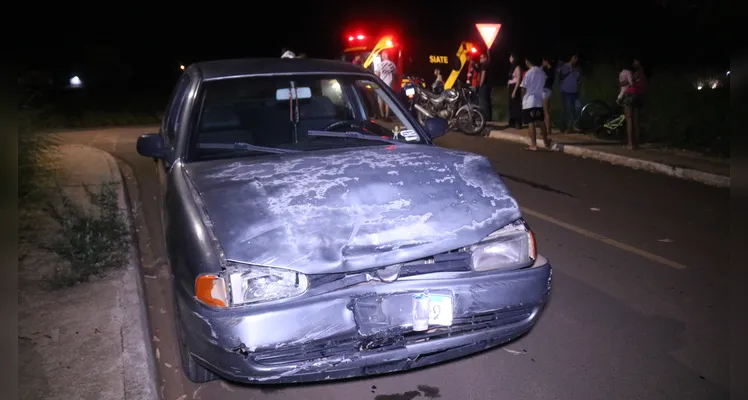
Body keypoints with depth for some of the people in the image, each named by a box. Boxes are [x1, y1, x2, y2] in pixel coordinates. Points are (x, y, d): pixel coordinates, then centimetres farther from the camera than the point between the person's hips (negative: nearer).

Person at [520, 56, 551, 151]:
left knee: (531, 123, -2)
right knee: (541, 121, 16)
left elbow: (524, 88, -9)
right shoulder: (542, 72, 4)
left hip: (529, 101, -6)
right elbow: (542, 85, 11)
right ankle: (546, 142, 21)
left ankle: (533, 145, -3)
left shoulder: (529, 72, -14)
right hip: (539, 100, 6)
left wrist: (522, 96, 9)